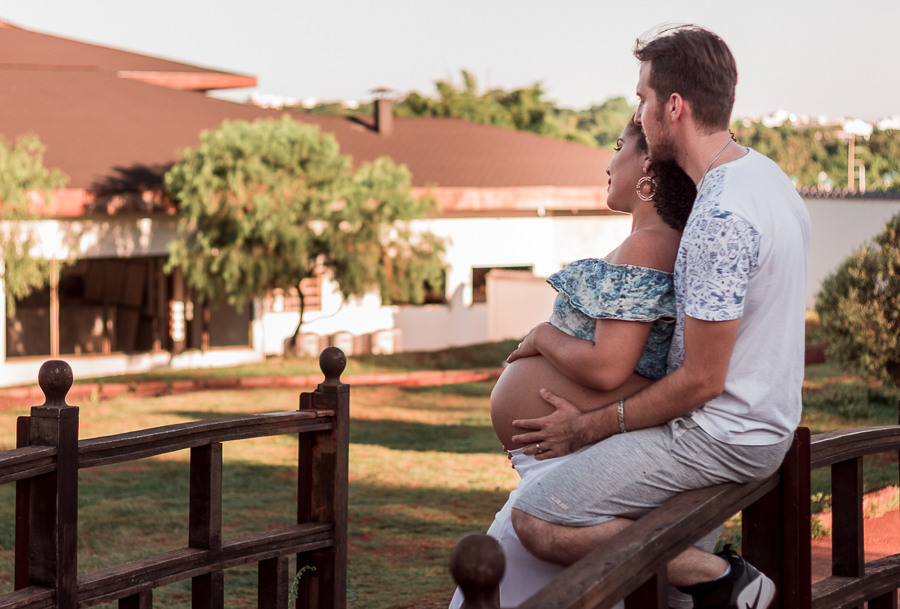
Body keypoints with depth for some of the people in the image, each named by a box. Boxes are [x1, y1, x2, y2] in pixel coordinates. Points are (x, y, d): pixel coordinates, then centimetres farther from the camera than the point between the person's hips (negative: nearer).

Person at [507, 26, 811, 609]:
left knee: (537, 521, -14)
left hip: (721, 438, -10)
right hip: (769, 422, 10)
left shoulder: (721, 218, -26)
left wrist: (589, 426, -12)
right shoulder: (764, 172, 7)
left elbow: (702, 381, -23)